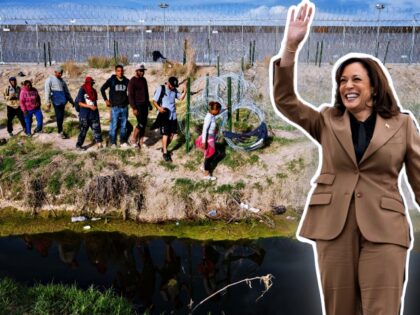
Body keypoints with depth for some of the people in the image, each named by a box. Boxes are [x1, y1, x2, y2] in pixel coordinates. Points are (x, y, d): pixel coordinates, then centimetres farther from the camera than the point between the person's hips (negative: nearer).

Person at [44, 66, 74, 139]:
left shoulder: (62, 80, 19)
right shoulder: (50, 79, -1)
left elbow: (66, 91, 23)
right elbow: (47, 92, -5)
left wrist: (71, 100, 22)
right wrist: (48, 102, -10)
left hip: (63, 100, 6)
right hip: (56, 101, -6)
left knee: (62, 116, 10)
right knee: (59, 116, -6)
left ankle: (60, 129, 22)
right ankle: (60, 131, 2)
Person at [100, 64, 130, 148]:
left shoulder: (126, 81, 7)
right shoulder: (111, 80, -1)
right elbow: (102, 89, 5)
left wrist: (128, 99, 10)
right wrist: (106, 100, 1)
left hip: (124, 106, 3)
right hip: (115, 107, -3)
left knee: (124, 125, 9)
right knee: (114, 125, -4)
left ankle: (123, 142, 19)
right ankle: (113, 143, 5)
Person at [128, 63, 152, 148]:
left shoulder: (144, 80, 13)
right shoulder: (132, 81, -10)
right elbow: (130, 95, -14)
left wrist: (149, 103, 22)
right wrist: (134, 108, -19)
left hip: (144, 105, 7)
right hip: (138, 105, -7)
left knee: (144, 124, 6)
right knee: (141, 123, -12)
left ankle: (140, 142, 15)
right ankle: (133, 140, 4)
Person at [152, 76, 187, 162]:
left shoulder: (174, 90, 8)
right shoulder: (161, 89, -8)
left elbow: (181, 98, 5)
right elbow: (154, 101, -8)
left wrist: (184, 91, -12)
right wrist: (159, 108, -26)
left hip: (173, 115, 6)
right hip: (164, 115, -6)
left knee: (172, 134, 10)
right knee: (165, 134, -6)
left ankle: (164, 148, 30)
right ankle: (165, 153, 4)